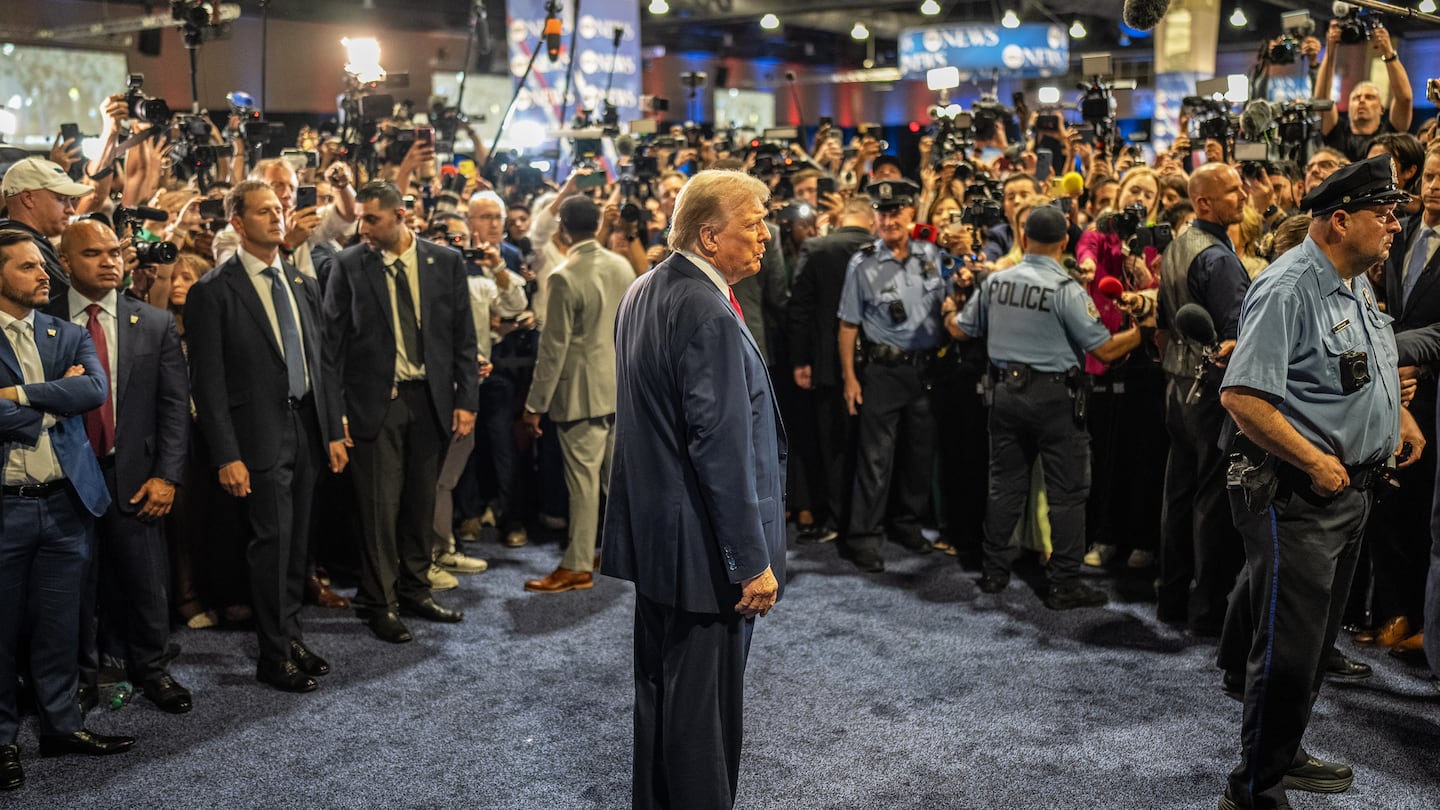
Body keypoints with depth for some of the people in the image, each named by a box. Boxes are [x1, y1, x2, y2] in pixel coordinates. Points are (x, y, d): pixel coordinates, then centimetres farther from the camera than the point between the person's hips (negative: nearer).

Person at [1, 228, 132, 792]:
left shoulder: (69, 335, 9)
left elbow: (96, 389, -9)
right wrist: (57, 397, -9)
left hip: (64, 501, 4)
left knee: (59, 624, 13)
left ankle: (62, 724, 25)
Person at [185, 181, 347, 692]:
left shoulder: (302, 284, 12)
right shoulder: (213, 292, -7)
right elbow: (208, 381, -10)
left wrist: (333, 431, 11)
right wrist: (226, 455, -15)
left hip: (306, 429, 6)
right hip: (259, 435, -6)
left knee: (297, 542, 12)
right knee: (271, 544, -2)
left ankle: (292, 638, 25)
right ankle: (275, 656, 10)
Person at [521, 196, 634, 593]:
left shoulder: (565, 278, -17)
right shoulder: (623, 267, 3)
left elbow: (554, 347, -16)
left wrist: (535, 404, -9)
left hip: (583, 392, -7)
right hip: (621, 386, 7)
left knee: (583, 478, -2)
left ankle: (577, 567, 4)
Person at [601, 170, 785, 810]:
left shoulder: (642, 291, 8)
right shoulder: (708, 312, -21)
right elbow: (722, 446, -24)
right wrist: (752, 562, -19)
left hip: (653, 533, 10)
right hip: (702, 545, -10)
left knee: (658, 690, 20)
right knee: (704, 708, 2)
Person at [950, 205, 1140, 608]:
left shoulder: (995, 281, 1)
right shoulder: (1066, 289, -14)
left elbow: (960, 330, 14)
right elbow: (1106, 349, -13)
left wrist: (949, 310, 36)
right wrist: (1140, 331, 4)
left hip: (1008, 390, 5)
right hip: (1055, 396, -5)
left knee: (1006, 484, 15)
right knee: (1066, 492, 3)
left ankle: (994, 572, 22)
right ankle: (1065, 585, 5)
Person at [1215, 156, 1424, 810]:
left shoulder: (1358, 283, 12)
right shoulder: (1288, 290, -20)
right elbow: (1241, 396, -27)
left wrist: (1398, 412, 15)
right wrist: (1315, 462, -21)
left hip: (1351, 488, 10)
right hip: (1295, 495, -10)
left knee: (1315, 641, 20)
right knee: (1289, 650, -5)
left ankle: (1284, 756, 36)